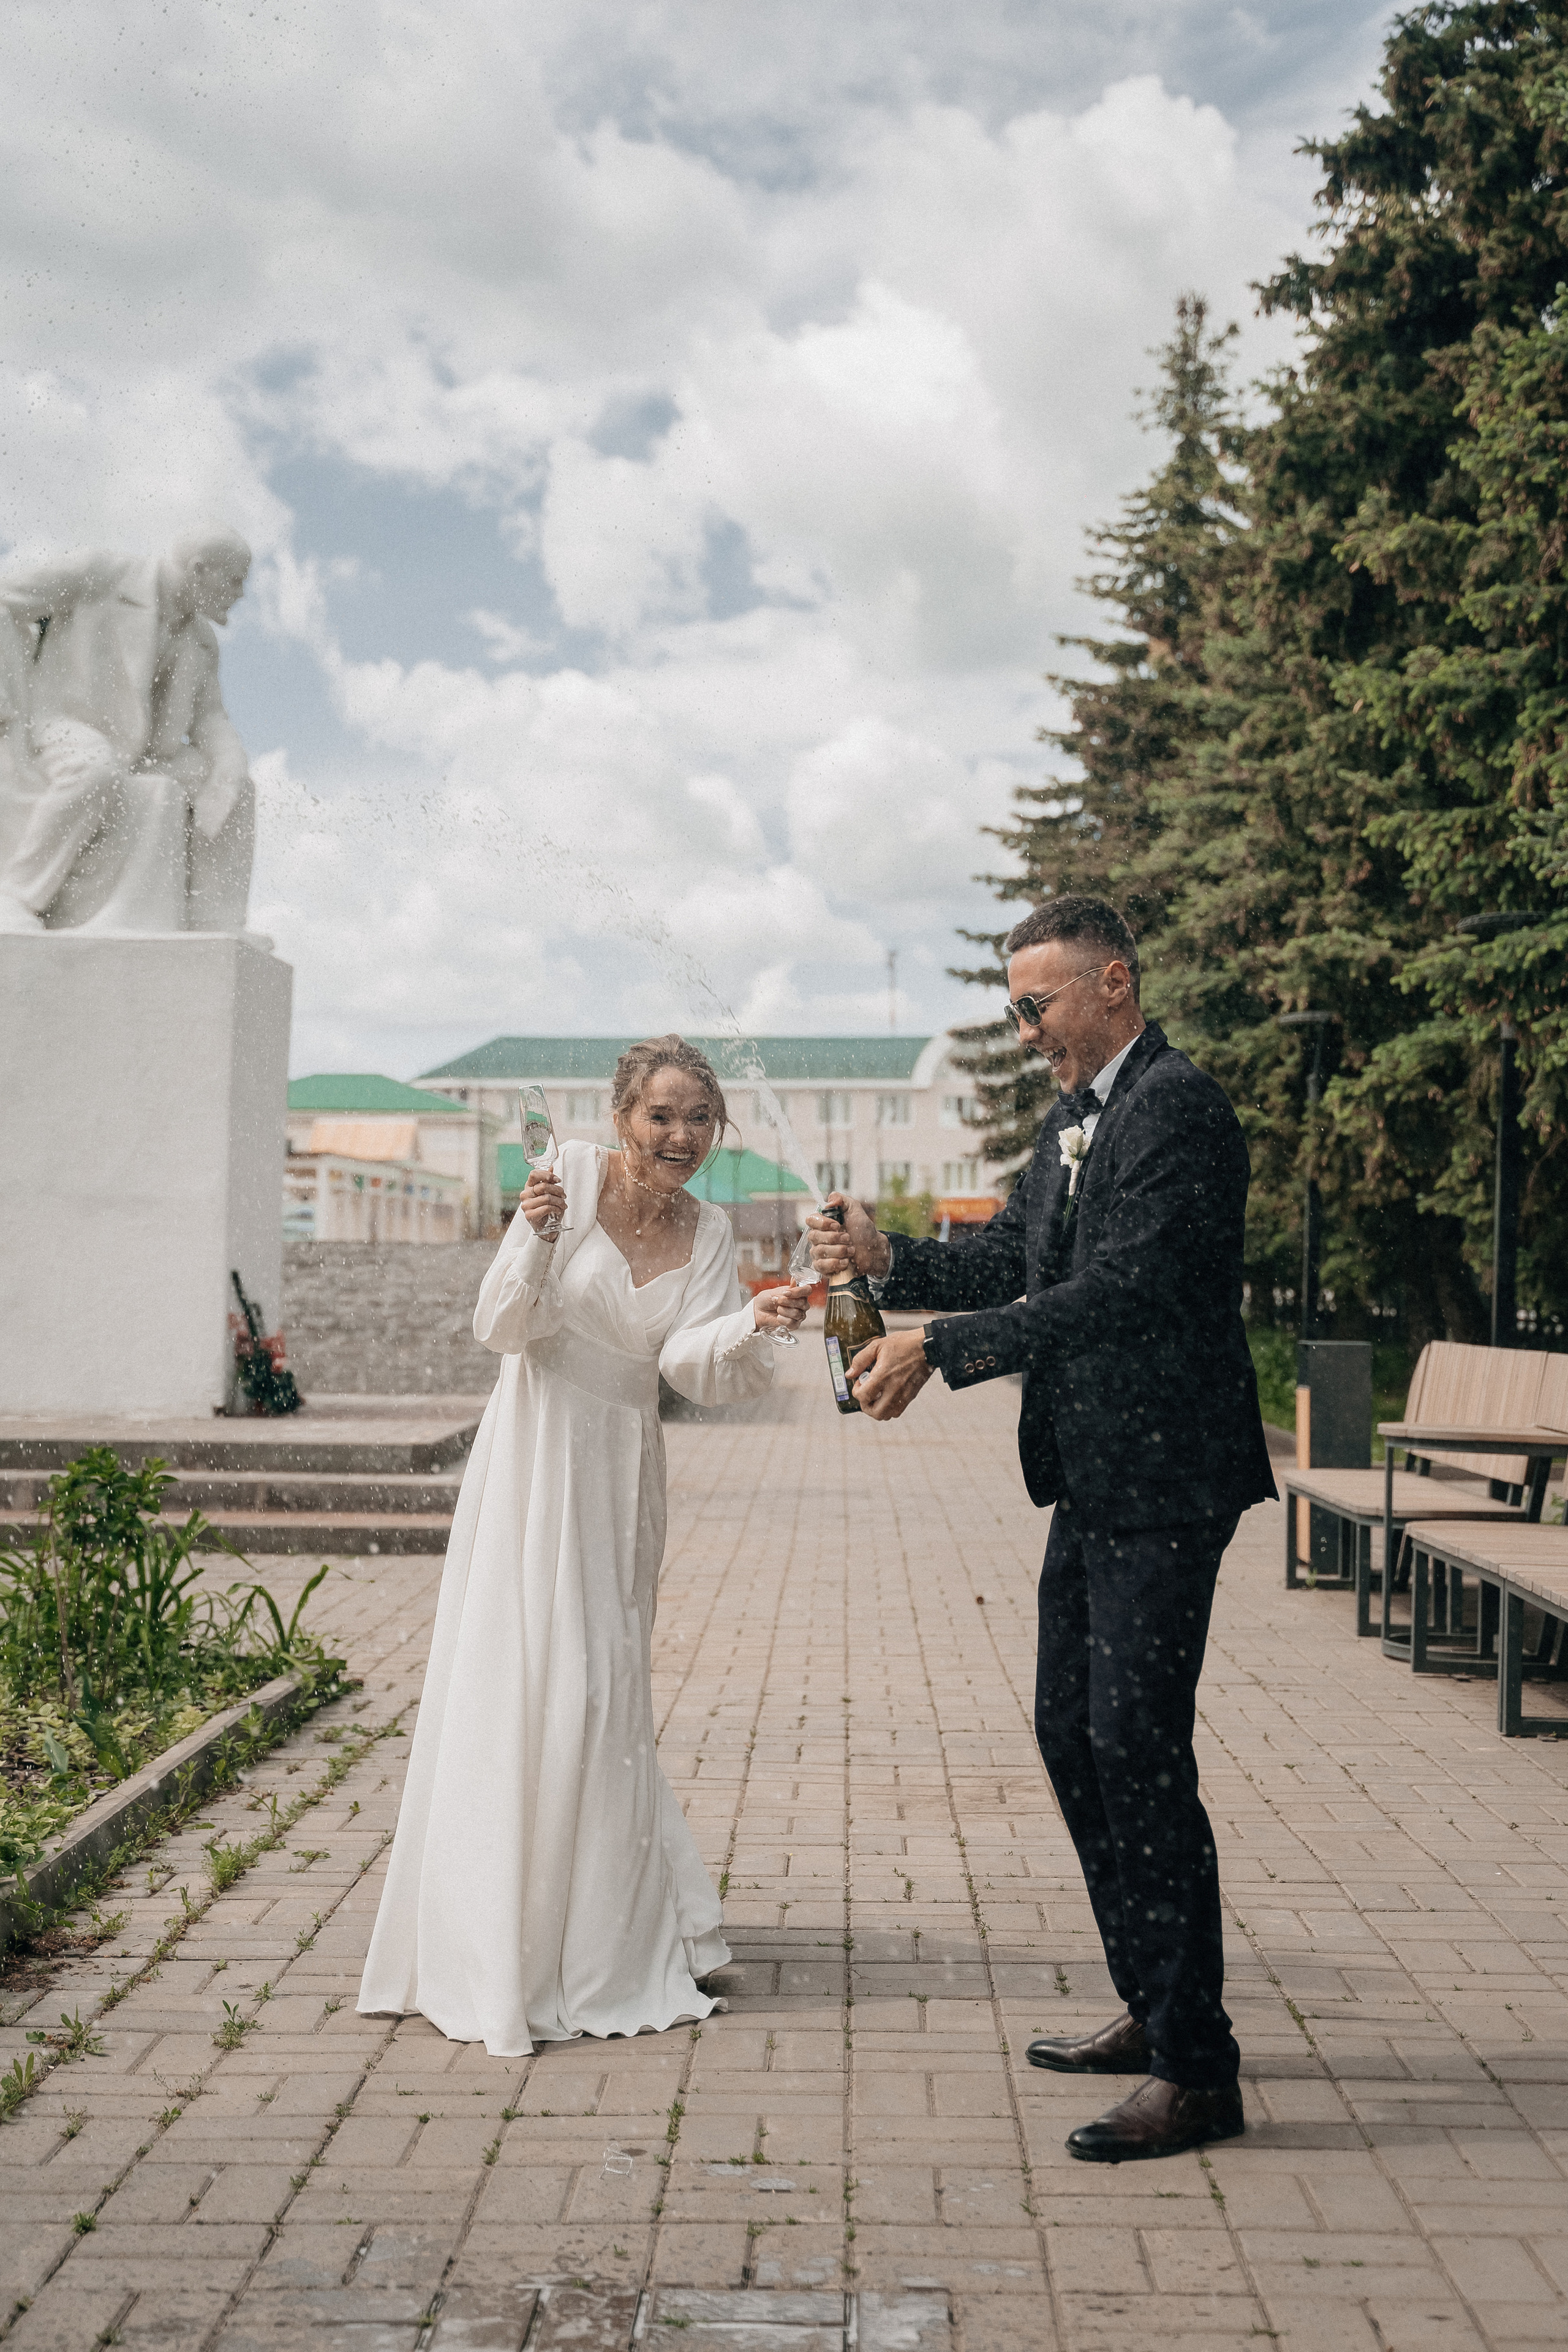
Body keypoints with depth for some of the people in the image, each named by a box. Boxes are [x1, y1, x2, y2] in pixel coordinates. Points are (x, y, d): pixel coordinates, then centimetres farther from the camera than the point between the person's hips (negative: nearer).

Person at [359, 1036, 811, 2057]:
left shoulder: (709, 1231, 3)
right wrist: (536, 1237, -29)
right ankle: (504, 1955, 8)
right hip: (536, 1452, -4)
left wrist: (755, 1323, -30)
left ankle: (606, 1944, 26)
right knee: (517, 1690, -3)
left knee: (601, 1694, 11)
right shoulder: (575, 1176, -10)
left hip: (621, 1473, 4)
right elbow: (503, 1328, -12)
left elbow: (691, 1361, -11)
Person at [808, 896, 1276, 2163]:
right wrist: (890, 1257, 0)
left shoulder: (1179, 1107, -15)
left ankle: (1198, 2068, 1)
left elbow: (1120, 1290, -23)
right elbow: (1010, 1262, 17)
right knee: (1072, 1736, 15)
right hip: (1096, 1483, 10)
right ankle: (1152, 2010, 29)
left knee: (1139, 1749, -9)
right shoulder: (1074, 1119, 16)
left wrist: (940, 1348, -23)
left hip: (1165, 1483, -10)